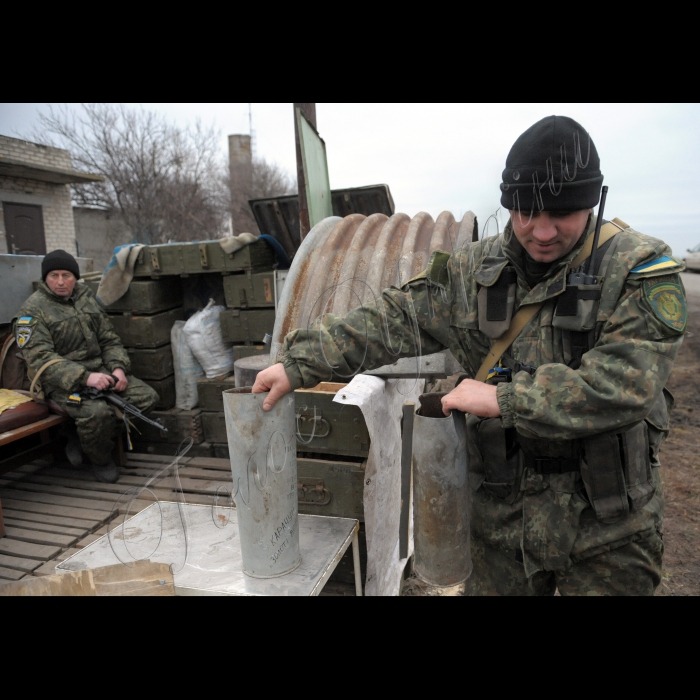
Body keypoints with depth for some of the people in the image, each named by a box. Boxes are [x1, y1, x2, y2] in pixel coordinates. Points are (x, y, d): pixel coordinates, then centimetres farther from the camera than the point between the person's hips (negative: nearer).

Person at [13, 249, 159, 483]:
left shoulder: (86, 297, 12)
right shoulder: (33, 310, -5)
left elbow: (109, 339, 13)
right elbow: (40, 358, -17)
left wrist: (118, 367, -7)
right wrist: (85, 377, -30)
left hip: (99, 370, 6)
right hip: (62, 382, -6)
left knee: (147, 396, -10)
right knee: (97, 411, -34)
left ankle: (85, 441, 3)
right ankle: (100, 460, -1)